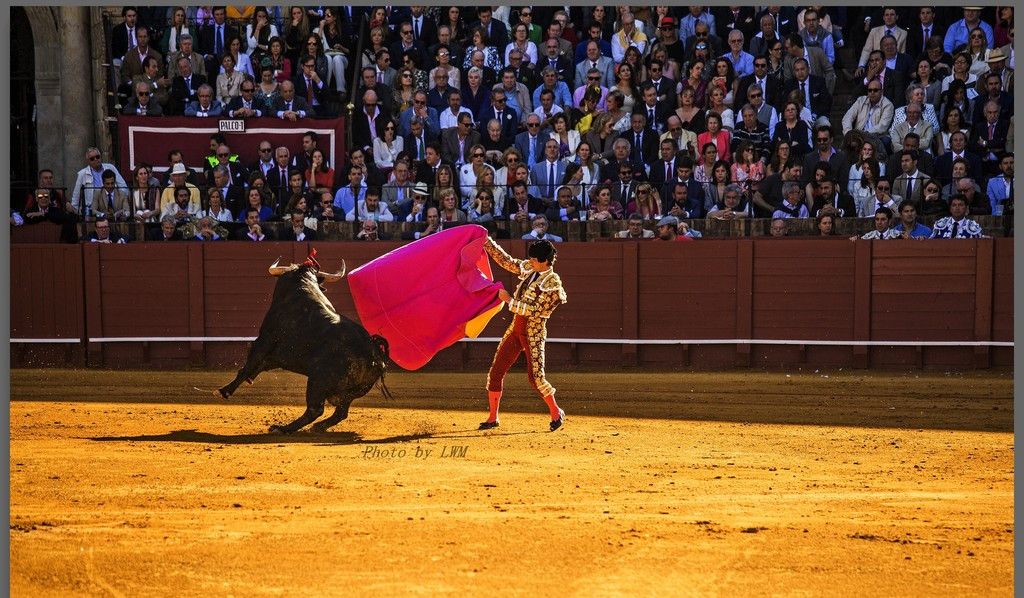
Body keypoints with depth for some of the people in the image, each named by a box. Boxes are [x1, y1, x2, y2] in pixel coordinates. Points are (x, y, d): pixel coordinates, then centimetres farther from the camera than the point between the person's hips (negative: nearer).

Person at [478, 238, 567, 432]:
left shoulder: (552, 283, -15)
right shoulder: (530, 269, 7)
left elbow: (532, 310, -19)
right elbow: (506, 261, 15)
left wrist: (509, 299, -15)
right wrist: (487, 242, 11)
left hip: (534, 332, -7)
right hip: (516, 329, 7)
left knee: (535, 376, -12)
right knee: (495, 372, 3)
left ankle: (556, 413, 10)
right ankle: (492, 418, 11)